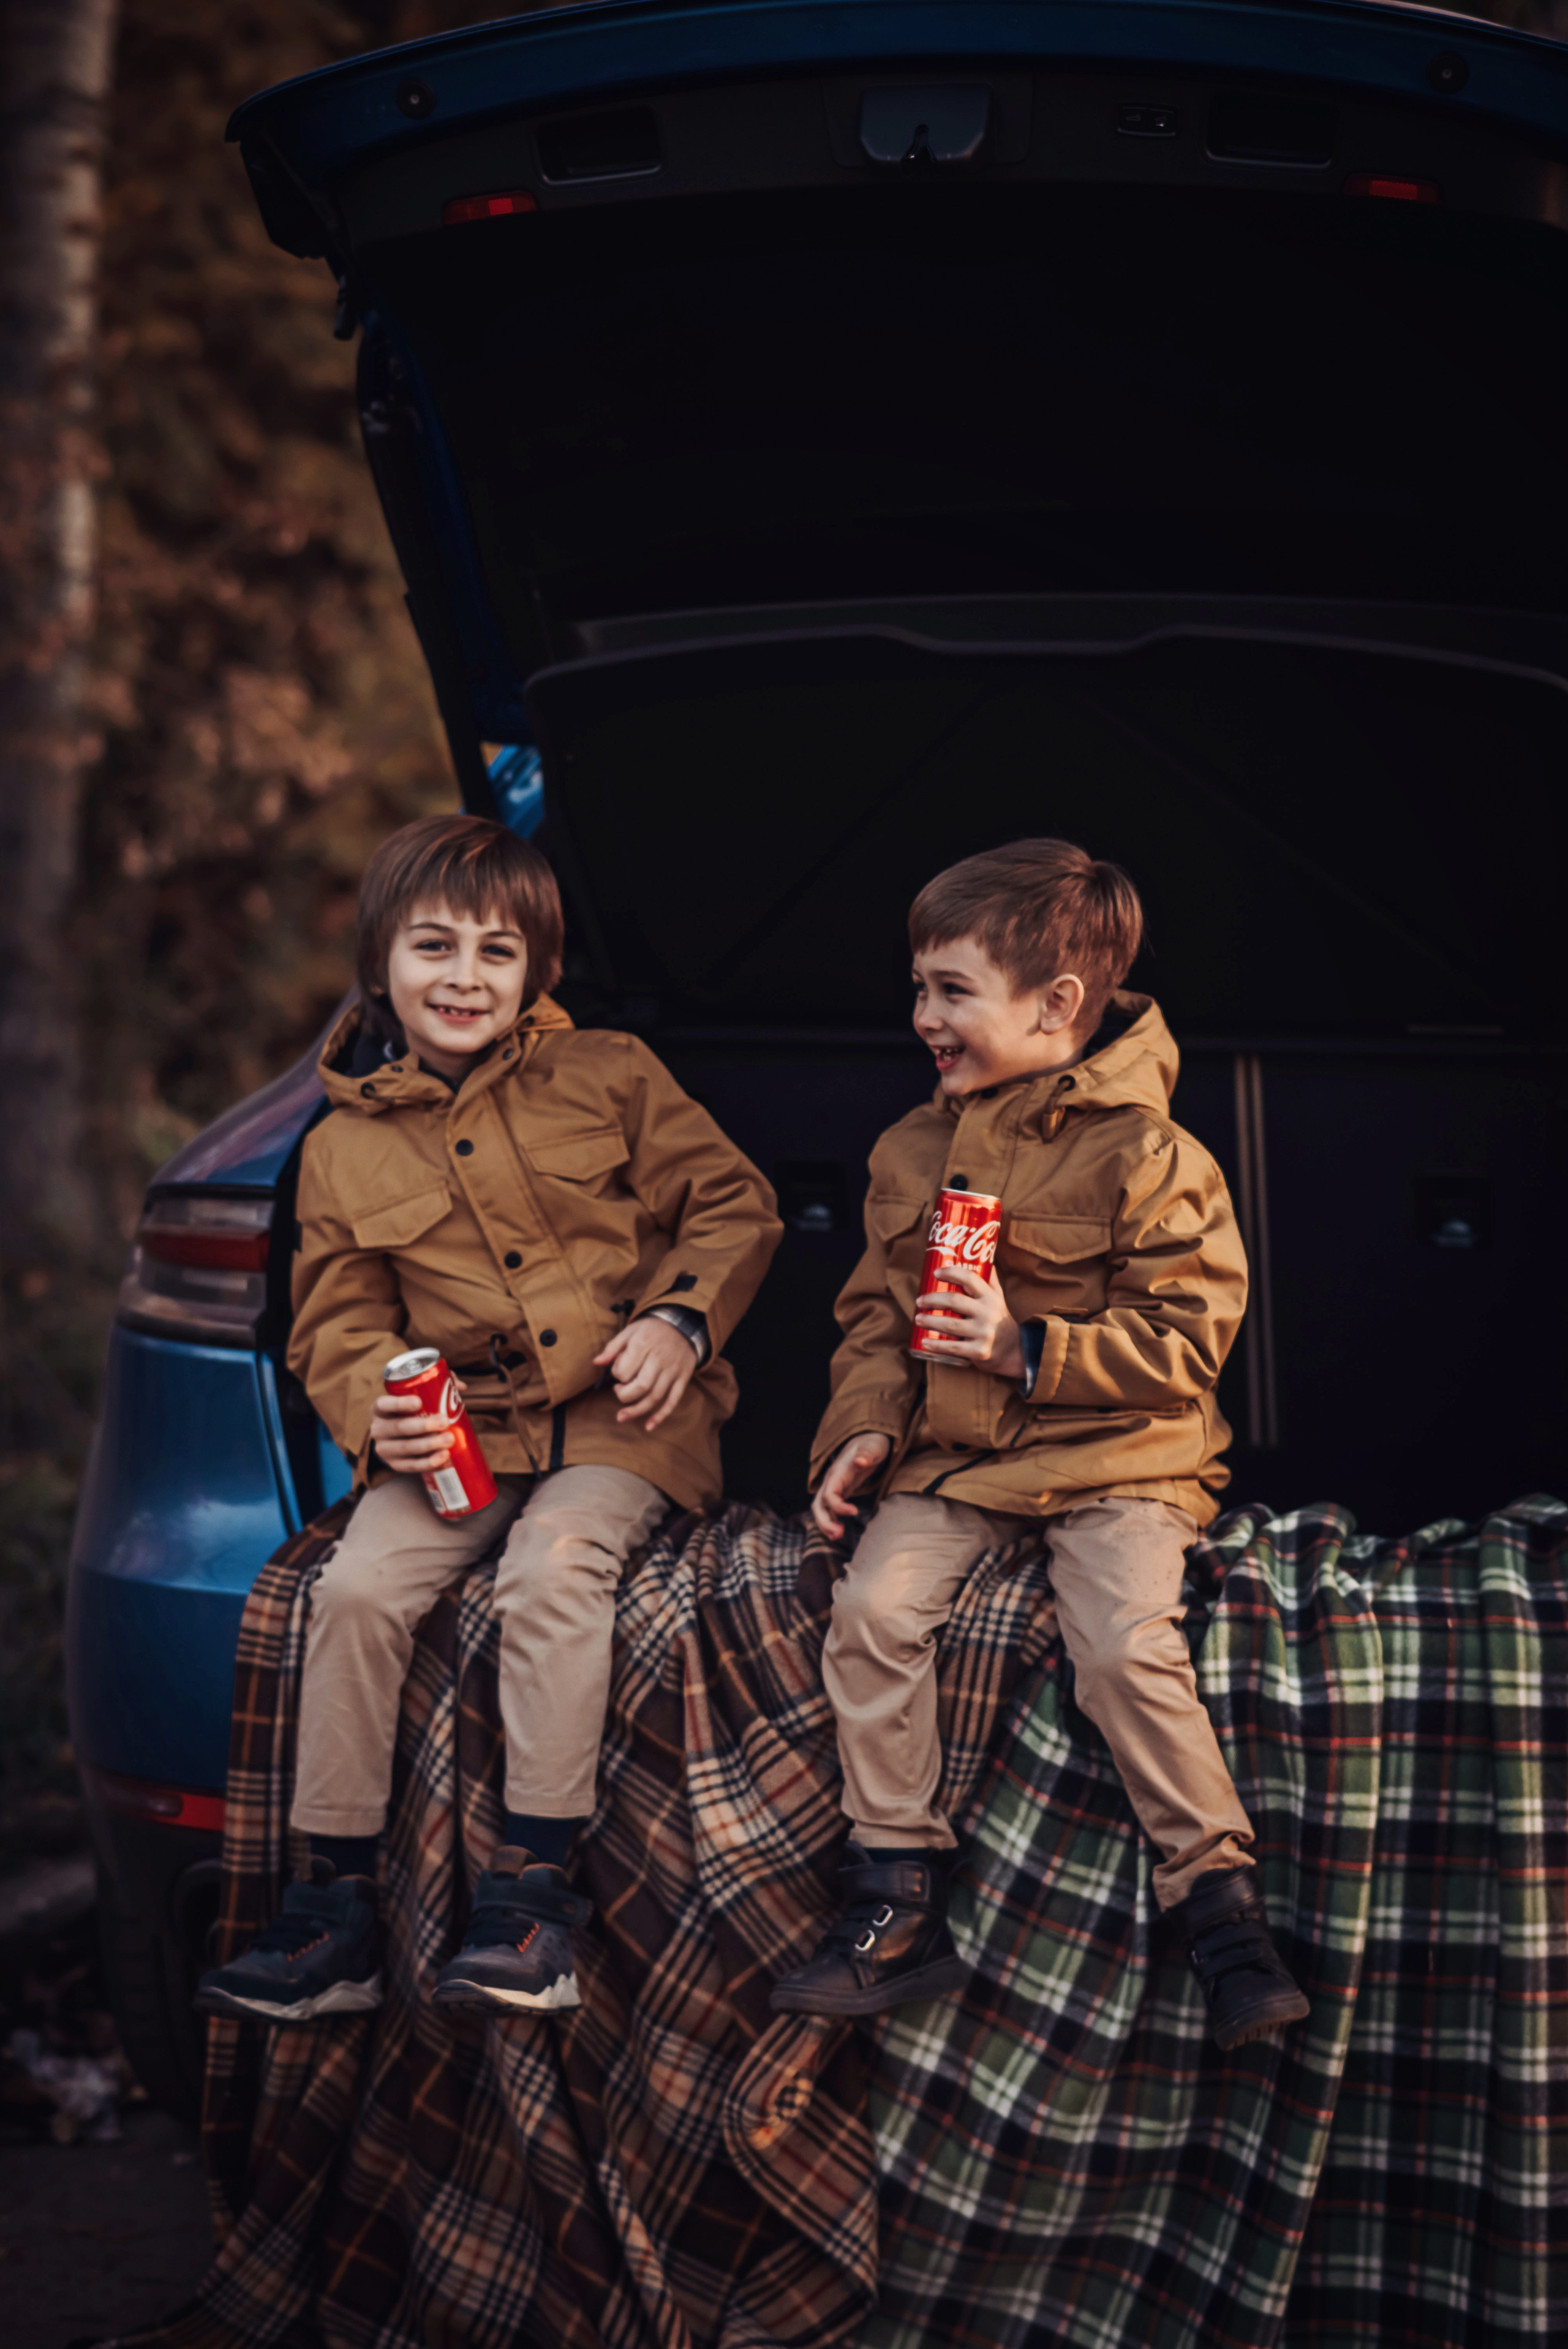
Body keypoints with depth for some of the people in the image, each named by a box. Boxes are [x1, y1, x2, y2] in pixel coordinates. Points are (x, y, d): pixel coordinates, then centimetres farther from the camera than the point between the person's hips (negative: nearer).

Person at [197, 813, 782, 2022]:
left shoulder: (609, 1077, 5)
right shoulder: (343, 1150, 9)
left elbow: (733, 1204, 8)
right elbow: (336, 1326, 12)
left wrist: (678, 1318, -9)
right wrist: (377, 1410, -9)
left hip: (619, 1421, -3)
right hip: (457, 1432, 3)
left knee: (552, 1570, -31)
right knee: (357, 1587, -21)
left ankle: (535, 1888, -24)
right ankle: (337, 1902, -12)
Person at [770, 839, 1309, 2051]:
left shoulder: (1148, 1156, -9)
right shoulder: (910, 1153, 11)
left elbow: (1186, 1345, -11)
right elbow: (875, 1319, 17)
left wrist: (1026, 1348, -19)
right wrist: (864, 1430, -1)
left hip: (1115, 1460, -5)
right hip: (954, 1462, 5)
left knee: (1127, 1643, -27)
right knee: (873, 1607, -19)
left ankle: (1221, 1900, -12)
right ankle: (898, 1906, -10)